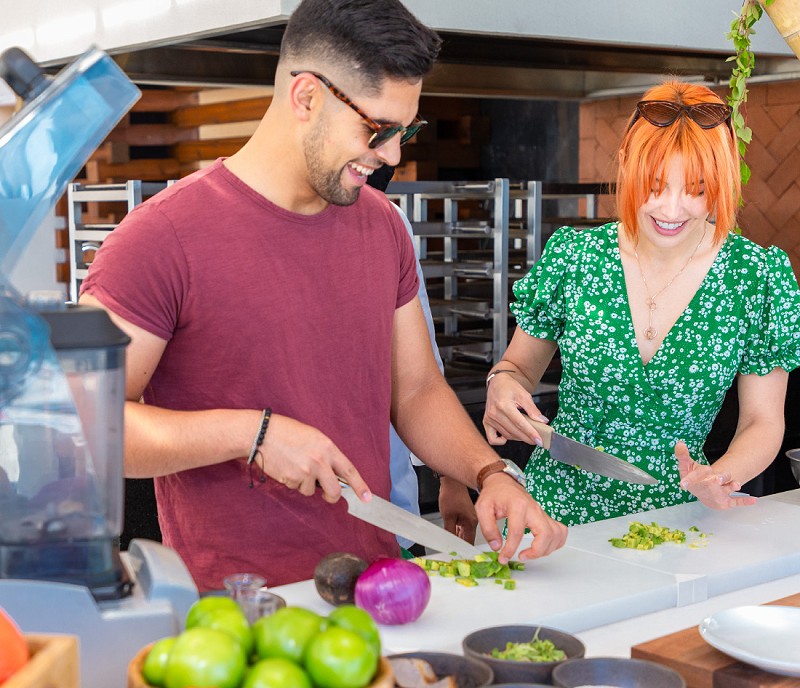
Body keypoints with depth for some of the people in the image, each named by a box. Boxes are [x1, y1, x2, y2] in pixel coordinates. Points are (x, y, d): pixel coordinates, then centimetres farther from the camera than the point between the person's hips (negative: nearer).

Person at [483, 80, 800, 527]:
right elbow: (521, 366, 12)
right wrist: (503, 384, -11)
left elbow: (763, 421, 3)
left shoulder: (760, 277, -3)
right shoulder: (572, 257, -2)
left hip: (674, 521, 0)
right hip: (557, 507, 0)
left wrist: (719, 476, -17)